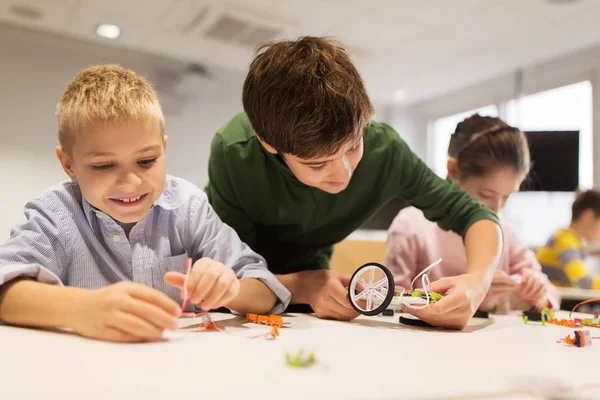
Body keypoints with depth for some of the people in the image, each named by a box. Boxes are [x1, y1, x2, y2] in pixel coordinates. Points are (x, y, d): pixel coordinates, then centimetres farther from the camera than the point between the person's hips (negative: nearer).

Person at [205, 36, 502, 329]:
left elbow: (473, 214, -15)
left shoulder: (383, 148, -26)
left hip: (309, 270, 1)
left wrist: (478, 280, -33)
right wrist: (300, 286, -39)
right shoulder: (234, 152, -30)